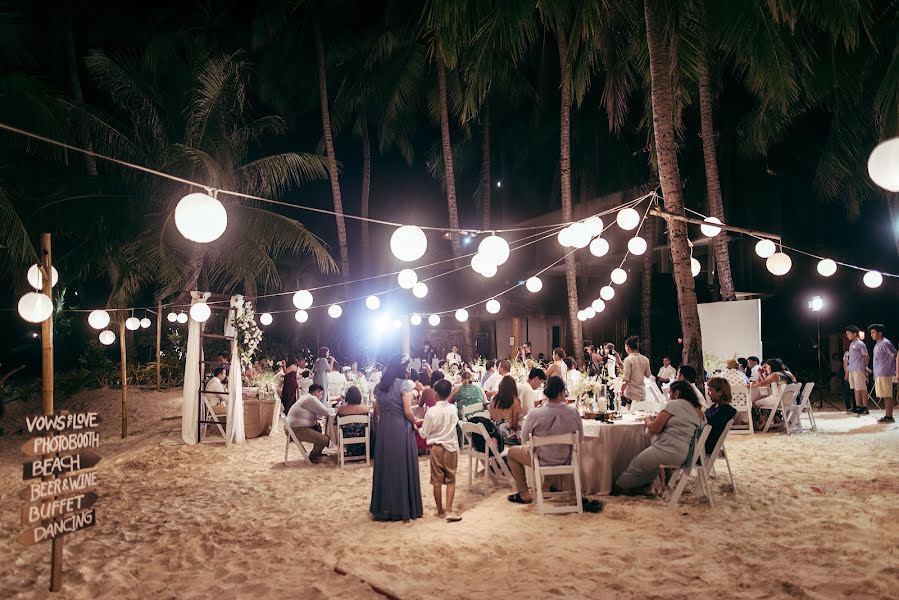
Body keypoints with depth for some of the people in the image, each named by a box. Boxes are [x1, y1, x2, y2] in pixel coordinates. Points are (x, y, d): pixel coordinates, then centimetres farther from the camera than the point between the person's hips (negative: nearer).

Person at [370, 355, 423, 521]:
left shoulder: (379, 386, 8)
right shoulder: (404, 384, -11)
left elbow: (378, 410, 9)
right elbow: (408, 411, -15)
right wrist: (414, 423, 1)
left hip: (383, 429, 6)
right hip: (401, 429, -6)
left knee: (385, 466, 13)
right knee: (402, 466, 4)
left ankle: (383, 507, 21)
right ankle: (404, 507, 11)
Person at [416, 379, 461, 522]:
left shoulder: (431, 411, -15)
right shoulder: (453, 409, -5)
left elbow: (424, 434, -7)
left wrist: (418, 428, 12)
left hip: (436, 448, -2)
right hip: (451, 447, 2)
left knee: (437, 480, 8)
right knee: (450, 480, 7)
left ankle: (440, 511, 16)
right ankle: (449, 510, -3)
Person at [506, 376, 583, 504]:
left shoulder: (534, 414, -25)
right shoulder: (574, 413, -19)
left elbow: (524, 439, -7)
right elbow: (580, 439, -4)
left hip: (542, 461, -3)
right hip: (565, 460, 4)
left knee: (511, 452, 23)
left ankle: (524, 494, 25)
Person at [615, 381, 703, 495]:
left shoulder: (674, 404, -11)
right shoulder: (697, 410, 12)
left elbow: (654, 429, -12)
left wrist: (648, 420, 9)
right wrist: (656, 420, 17)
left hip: (668, 450, -9)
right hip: (683, 455, 9)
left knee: (636, 465, 10)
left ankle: (619, 487, 24)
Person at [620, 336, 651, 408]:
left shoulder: (628, 359, -11)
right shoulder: (645, 359, 6)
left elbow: (625, 379, -15)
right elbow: (648, 375, 18)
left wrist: (621, 392, -9)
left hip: (631, 394, -6)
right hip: (642, 393, 6)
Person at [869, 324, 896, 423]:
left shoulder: (885, 343, -11)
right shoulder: (877, 344, 17)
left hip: (885, 374, -9)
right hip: (878, 374, 9)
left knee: (887, 396, -6)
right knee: (884, 396, 11)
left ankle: (889, 417, -5)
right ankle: (887, 416, 15)